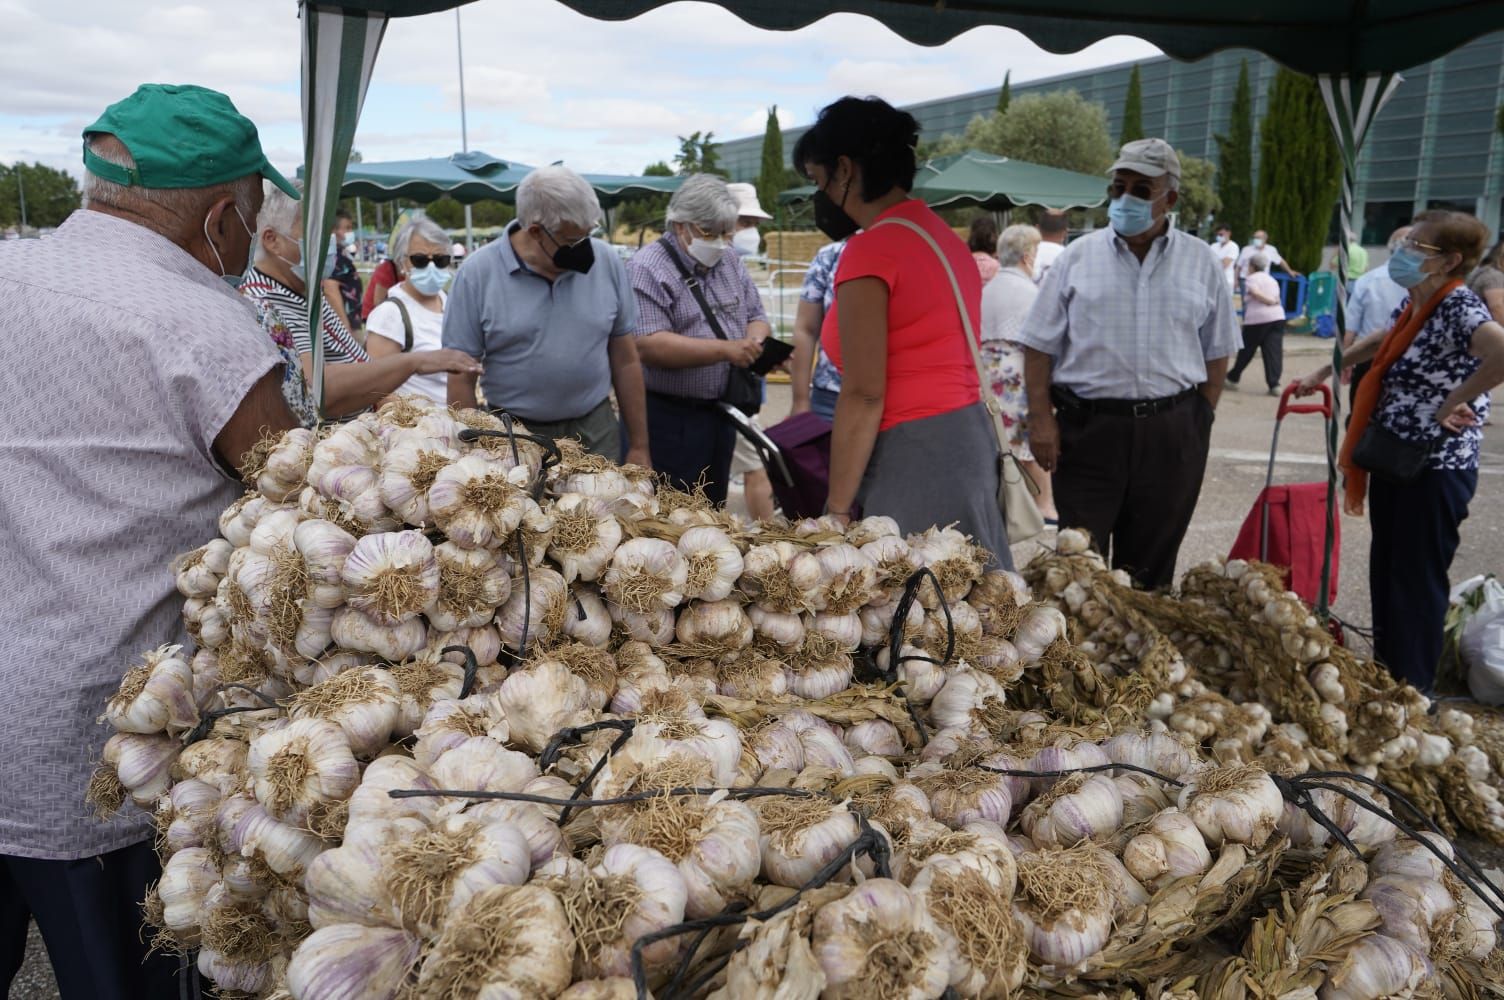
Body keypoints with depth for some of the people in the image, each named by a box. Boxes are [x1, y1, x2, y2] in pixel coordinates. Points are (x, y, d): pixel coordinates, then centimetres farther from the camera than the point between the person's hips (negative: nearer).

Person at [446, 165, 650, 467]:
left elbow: (625, 360, 3)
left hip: (596, 433, 2)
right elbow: (461, 377, -5)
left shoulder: (607, 262, -2)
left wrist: (639, 446, 4)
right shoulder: (478, 274, -9)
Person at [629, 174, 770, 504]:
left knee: (713, 510, 17)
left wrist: (753, 344, -9)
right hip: (669, 418, -7)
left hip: (722, 413, 7)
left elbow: (756, 316, 16)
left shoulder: (730, 263, 10)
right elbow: (648, 345, -24)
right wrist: (724, 349, -27)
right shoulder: (647, 268, -14)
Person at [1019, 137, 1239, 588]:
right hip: (1087, 427, -1)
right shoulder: (1078, 256, 2)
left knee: (1151, 566, 10)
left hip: (1172, 433, 2)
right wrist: (1041, 419, -7)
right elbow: (1040, 347, 2)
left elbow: (1216, 353, 11)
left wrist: (1201, 420, 3)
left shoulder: (1201, 263, 6)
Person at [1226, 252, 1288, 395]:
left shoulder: (1252, 278, 1)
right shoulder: (1272, 280, 23)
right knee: (1274, 351, -2)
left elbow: (1255, 293, -15)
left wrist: (1269, 301, -12)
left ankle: (1233, 377, 23)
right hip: (1277, 316, 5)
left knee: (1246, 350, 8)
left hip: (1257, 318, -5)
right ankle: (1274, 384, -11)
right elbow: (1276, 298, 14)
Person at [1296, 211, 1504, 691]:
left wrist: (1455, 401, -29)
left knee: (1417, 581, 1)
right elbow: (1382, 342, 30)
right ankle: (1384, 672, 34)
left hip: (1435, 468, -9)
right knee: (1384, 570, 18)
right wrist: (1326, 370, 28)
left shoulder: (1458, 306, -20)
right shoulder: (1415, 303, 8)